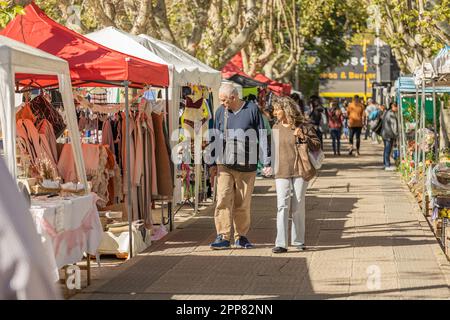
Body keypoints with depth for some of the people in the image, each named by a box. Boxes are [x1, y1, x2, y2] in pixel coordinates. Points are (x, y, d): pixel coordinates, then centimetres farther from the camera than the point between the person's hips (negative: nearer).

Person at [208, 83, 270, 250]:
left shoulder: (252, 109, -1)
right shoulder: (221, 112, 8)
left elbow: (262, 136, 0)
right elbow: (216, 139, 15)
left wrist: (267, 162, -4)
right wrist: (213, 163, 11)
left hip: (247, 166, -2)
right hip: (225, 165, 2)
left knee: (243, 203, 5)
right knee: (223, 200, -10)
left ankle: (241, 236, 17)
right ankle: (223, 236, -8)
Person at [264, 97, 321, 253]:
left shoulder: (303, 127, -2)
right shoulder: (276, 128, 10)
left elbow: (317, 145, -3)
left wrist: (303, 137, -17)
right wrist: (269, 166, 18)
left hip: (300, 171, -2)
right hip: (282, 172, 2)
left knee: (298, 207, 5)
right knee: (282, 206, -10)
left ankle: (298, 240, 18)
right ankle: (281, 243, -13)